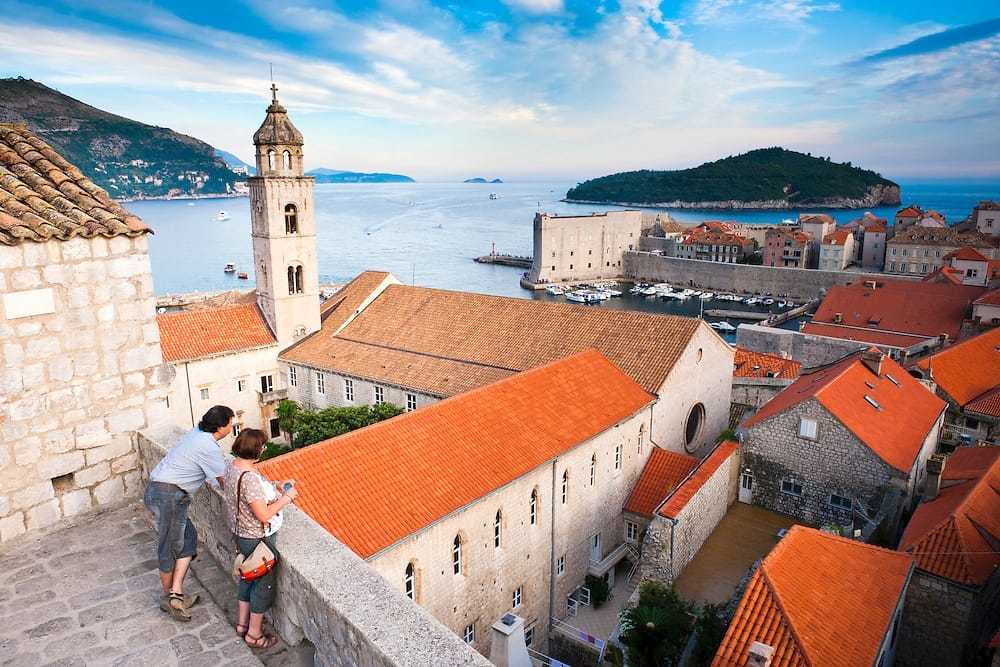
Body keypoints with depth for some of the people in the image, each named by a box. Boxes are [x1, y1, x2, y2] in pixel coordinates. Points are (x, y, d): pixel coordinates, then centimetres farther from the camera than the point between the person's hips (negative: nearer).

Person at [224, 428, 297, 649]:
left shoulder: (232, 465, -4)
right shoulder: (250, 477, -34)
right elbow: (264, 515, -31)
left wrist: (276, 486, 6)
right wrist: (286, 497, -20)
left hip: (242, 534, 9)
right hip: (258, 539, -9)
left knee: (248, 577, 26)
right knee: (264, 583, 11)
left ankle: (243, 622, 43)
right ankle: (254, 634, 26)